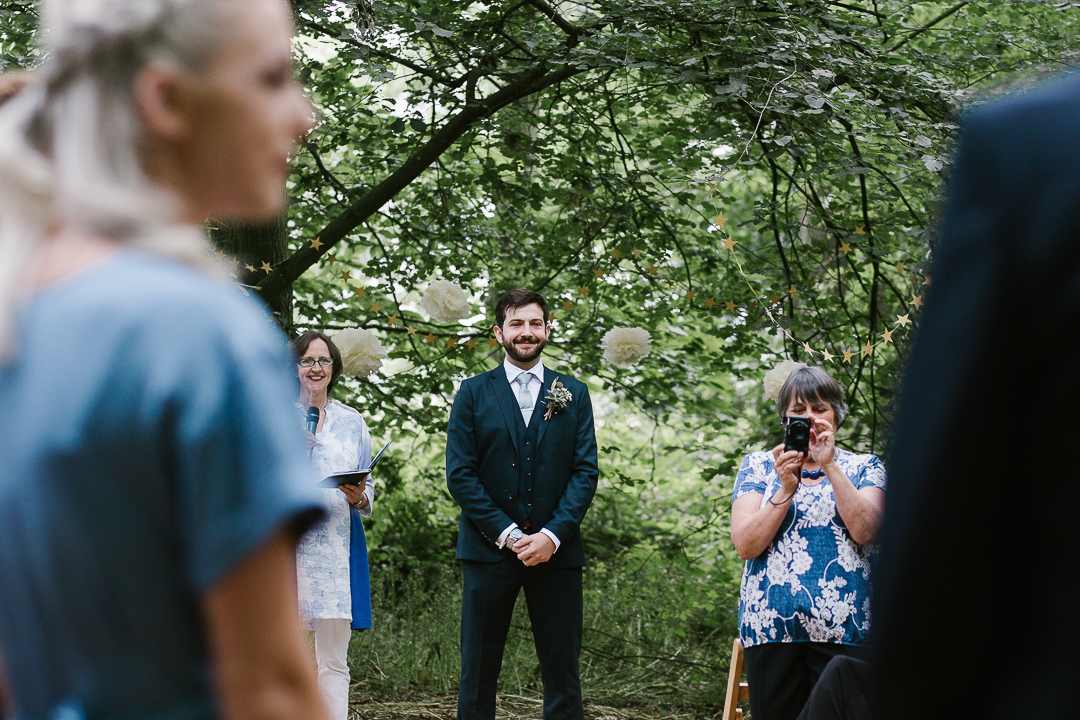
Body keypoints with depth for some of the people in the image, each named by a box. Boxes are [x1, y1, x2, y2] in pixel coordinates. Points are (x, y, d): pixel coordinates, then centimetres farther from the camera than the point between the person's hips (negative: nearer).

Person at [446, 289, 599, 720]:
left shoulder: (574, 395, 11)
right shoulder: (473, 393, 7)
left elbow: (586, 472, 4)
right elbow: (459, 474, 0)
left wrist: (553, 535, -10)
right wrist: (506, 533, -9)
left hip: (555, 551, 1)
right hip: (489, 549, -1)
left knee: (562, 673, 0)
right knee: (478, 672, 2)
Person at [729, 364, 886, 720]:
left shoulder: (863, 467, 13)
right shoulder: (758, 466, 14)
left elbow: (864, 530, -6)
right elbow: (745, 545, 1)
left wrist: (829, 466, -10)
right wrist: (786, 489, -10)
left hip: (844, 627, -1)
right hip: (770, 627, 1)